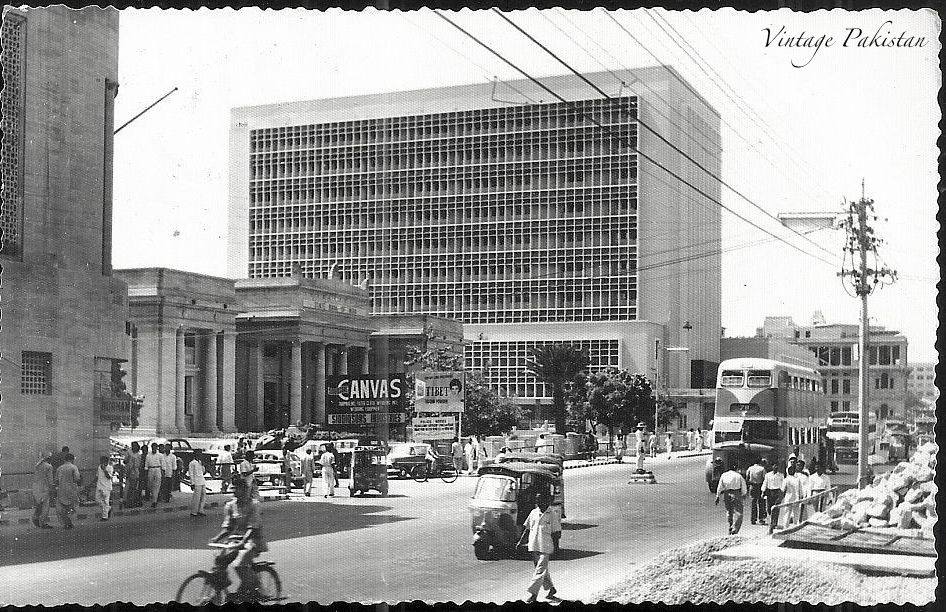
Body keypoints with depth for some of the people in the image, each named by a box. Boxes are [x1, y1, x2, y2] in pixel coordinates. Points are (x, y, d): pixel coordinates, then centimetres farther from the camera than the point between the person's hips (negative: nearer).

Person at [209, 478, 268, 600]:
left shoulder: (254, 505, -7)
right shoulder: (230, 505, 10)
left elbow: (252, 528, -16)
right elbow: (227, 528, 9)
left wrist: (242, 542, -31)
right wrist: (217, 538, -11)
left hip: (251, 540, -5)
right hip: (234, 539, 5)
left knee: (239, 565, -28)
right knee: (219, 561, -17)